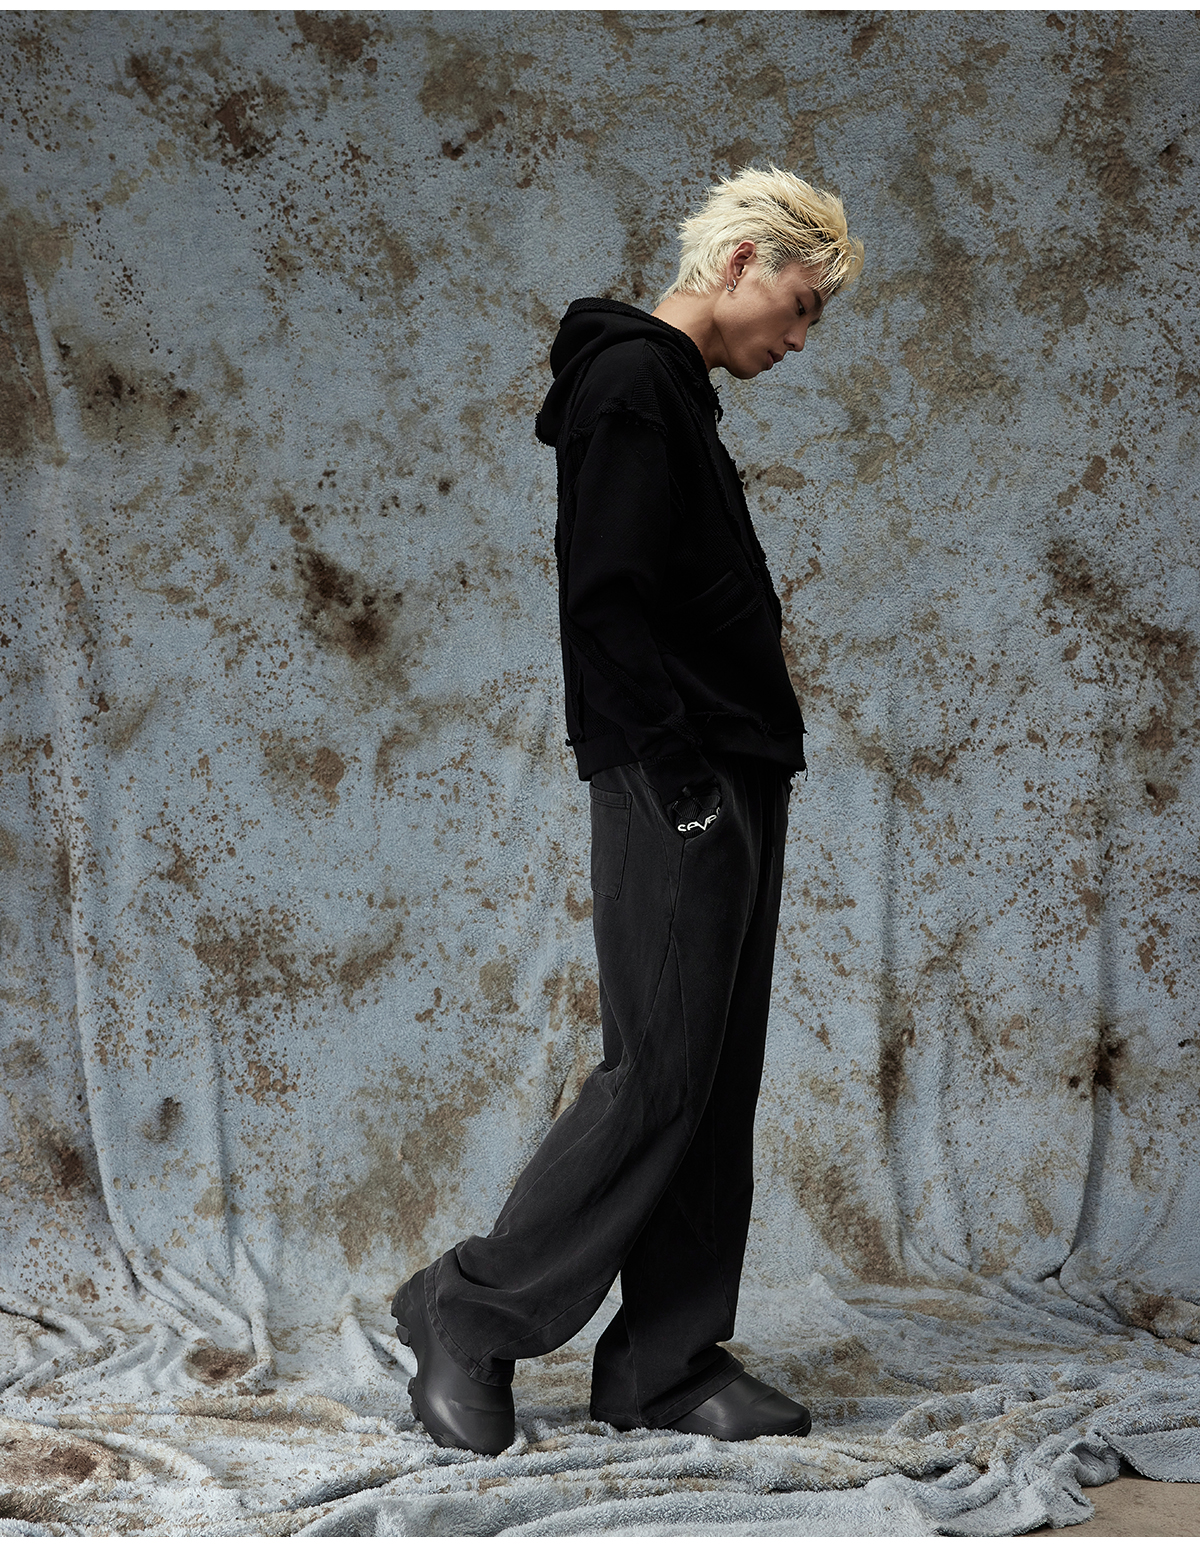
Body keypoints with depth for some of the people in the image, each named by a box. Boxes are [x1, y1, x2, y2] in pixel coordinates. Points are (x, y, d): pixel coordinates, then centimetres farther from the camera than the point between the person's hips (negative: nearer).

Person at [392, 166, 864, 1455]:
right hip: (675, 789, -10)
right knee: (660, 1074, -7)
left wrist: (742, 781, 13)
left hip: (730, 788, 10)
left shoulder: (676, 394, 21)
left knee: (718, 1081, 9)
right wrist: (676, 781, -19)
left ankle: (664, 1362, 15)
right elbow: (607, 603, -18)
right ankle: (473, 1311, 6)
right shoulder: (629, 383, -9)